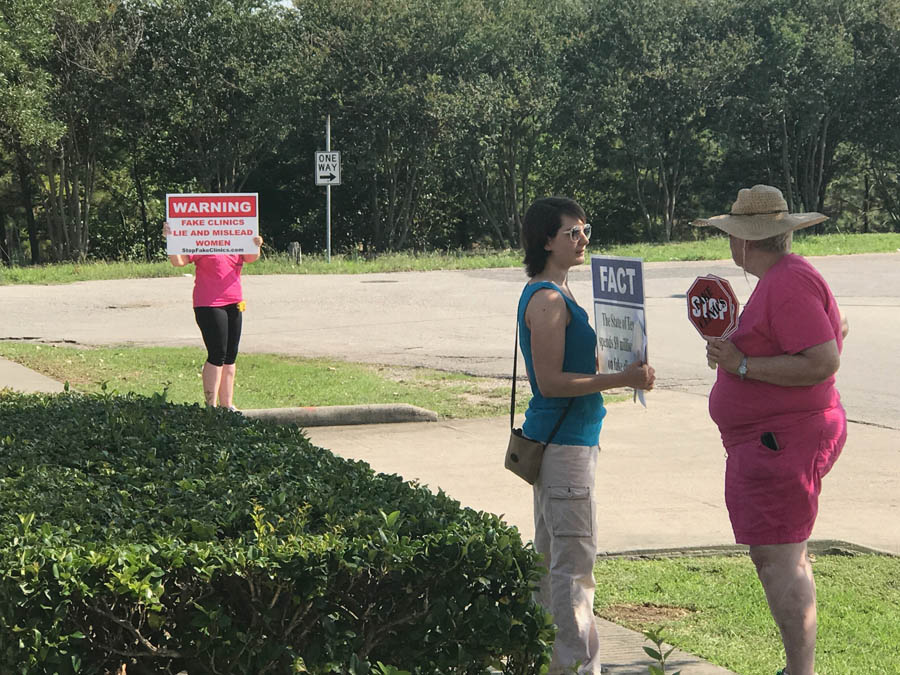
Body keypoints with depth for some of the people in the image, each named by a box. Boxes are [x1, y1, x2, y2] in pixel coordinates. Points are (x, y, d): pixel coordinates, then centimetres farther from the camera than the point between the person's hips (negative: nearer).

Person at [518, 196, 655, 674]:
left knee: (551, 555, 15)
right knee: (574, 559, -7)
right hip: (563, 440, -11)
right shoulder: (547, 299, -17)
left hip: (560, 438, 11)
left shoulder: (555, 292, 14)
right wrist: (621, 379, -23)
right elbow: (551, 381, -22)